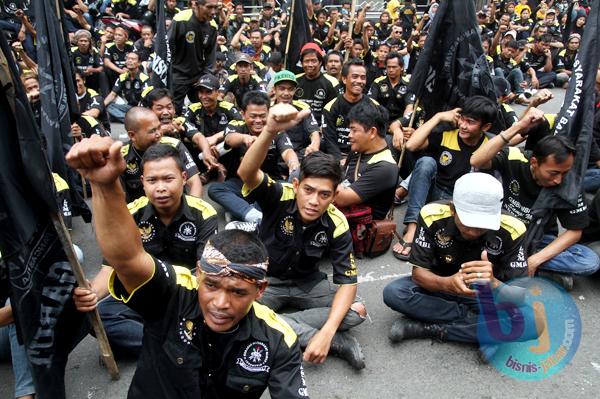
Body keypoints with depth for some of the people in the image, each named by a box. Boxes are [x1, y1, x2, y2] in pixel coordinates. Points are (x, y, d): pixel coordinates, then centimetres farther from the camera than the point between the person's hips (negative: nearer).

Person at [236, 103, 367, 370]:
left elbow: (347, 281, -18)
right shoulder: (280, 197, -25)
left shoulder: (336, 225, -19)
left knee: (355, 312, -20)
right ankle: (338, 343, -22)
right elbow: (246, 173, -46)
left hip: (308, 282, 1)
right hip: (265, 279, -1)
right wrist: (270, 130, -66)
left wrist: (326, 332, -33)